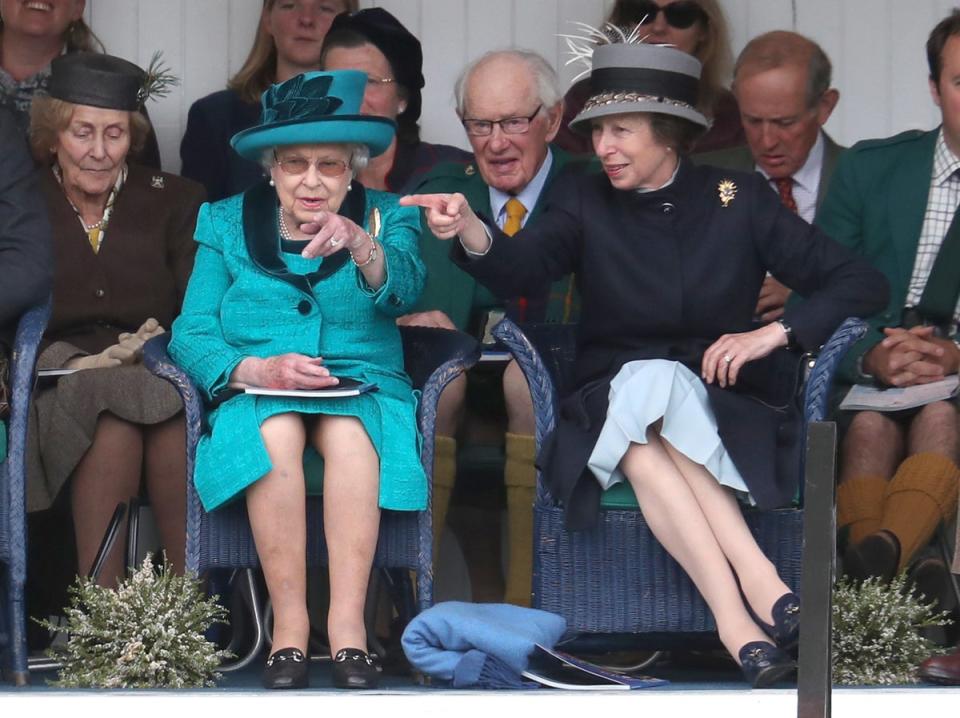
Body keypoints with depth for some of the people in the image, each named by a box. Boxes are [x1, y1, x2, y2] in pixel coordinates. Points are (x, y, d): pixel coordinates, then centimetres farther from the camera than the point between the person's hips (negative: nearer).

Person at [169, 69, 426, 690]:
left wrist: (362, 245, -36)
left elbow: (404, 289, -14)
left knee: (349, 431, -36)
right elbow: (190, 335, 2)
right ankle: (289, 627, -35)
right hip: (257, 400, 0)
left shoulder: (386, 219, 10)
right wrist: (257, 370, -18)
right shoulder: (227, 224, 12)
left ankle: (348, 625, -39)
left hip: (364, 389, 0)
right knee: (275, 434, -35)